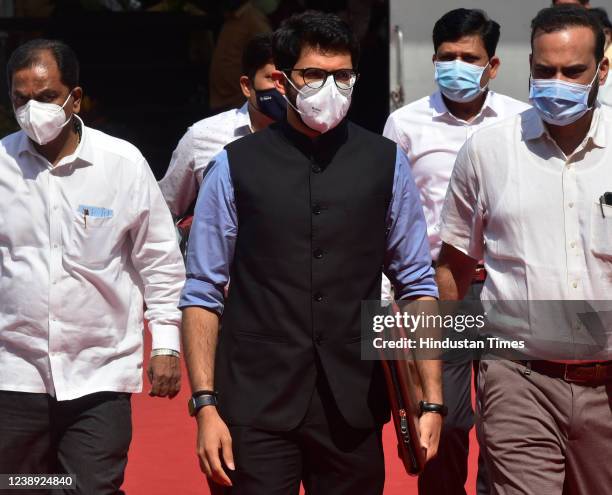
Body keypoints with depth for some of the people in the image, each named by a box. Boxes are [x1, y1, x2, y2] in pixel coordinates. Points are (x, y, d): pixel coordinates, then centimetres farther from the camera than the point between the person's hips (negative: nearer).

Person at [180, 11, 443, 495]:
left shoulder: (385, 164, 6)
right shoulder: (236, 168, 1)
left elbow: (417, 284, 8)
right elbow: (202, 293, 2)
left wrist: (432, 400, 3)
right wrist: (205, 404, -5)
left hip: (354, 412, 2)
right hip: (257, 411, -2)